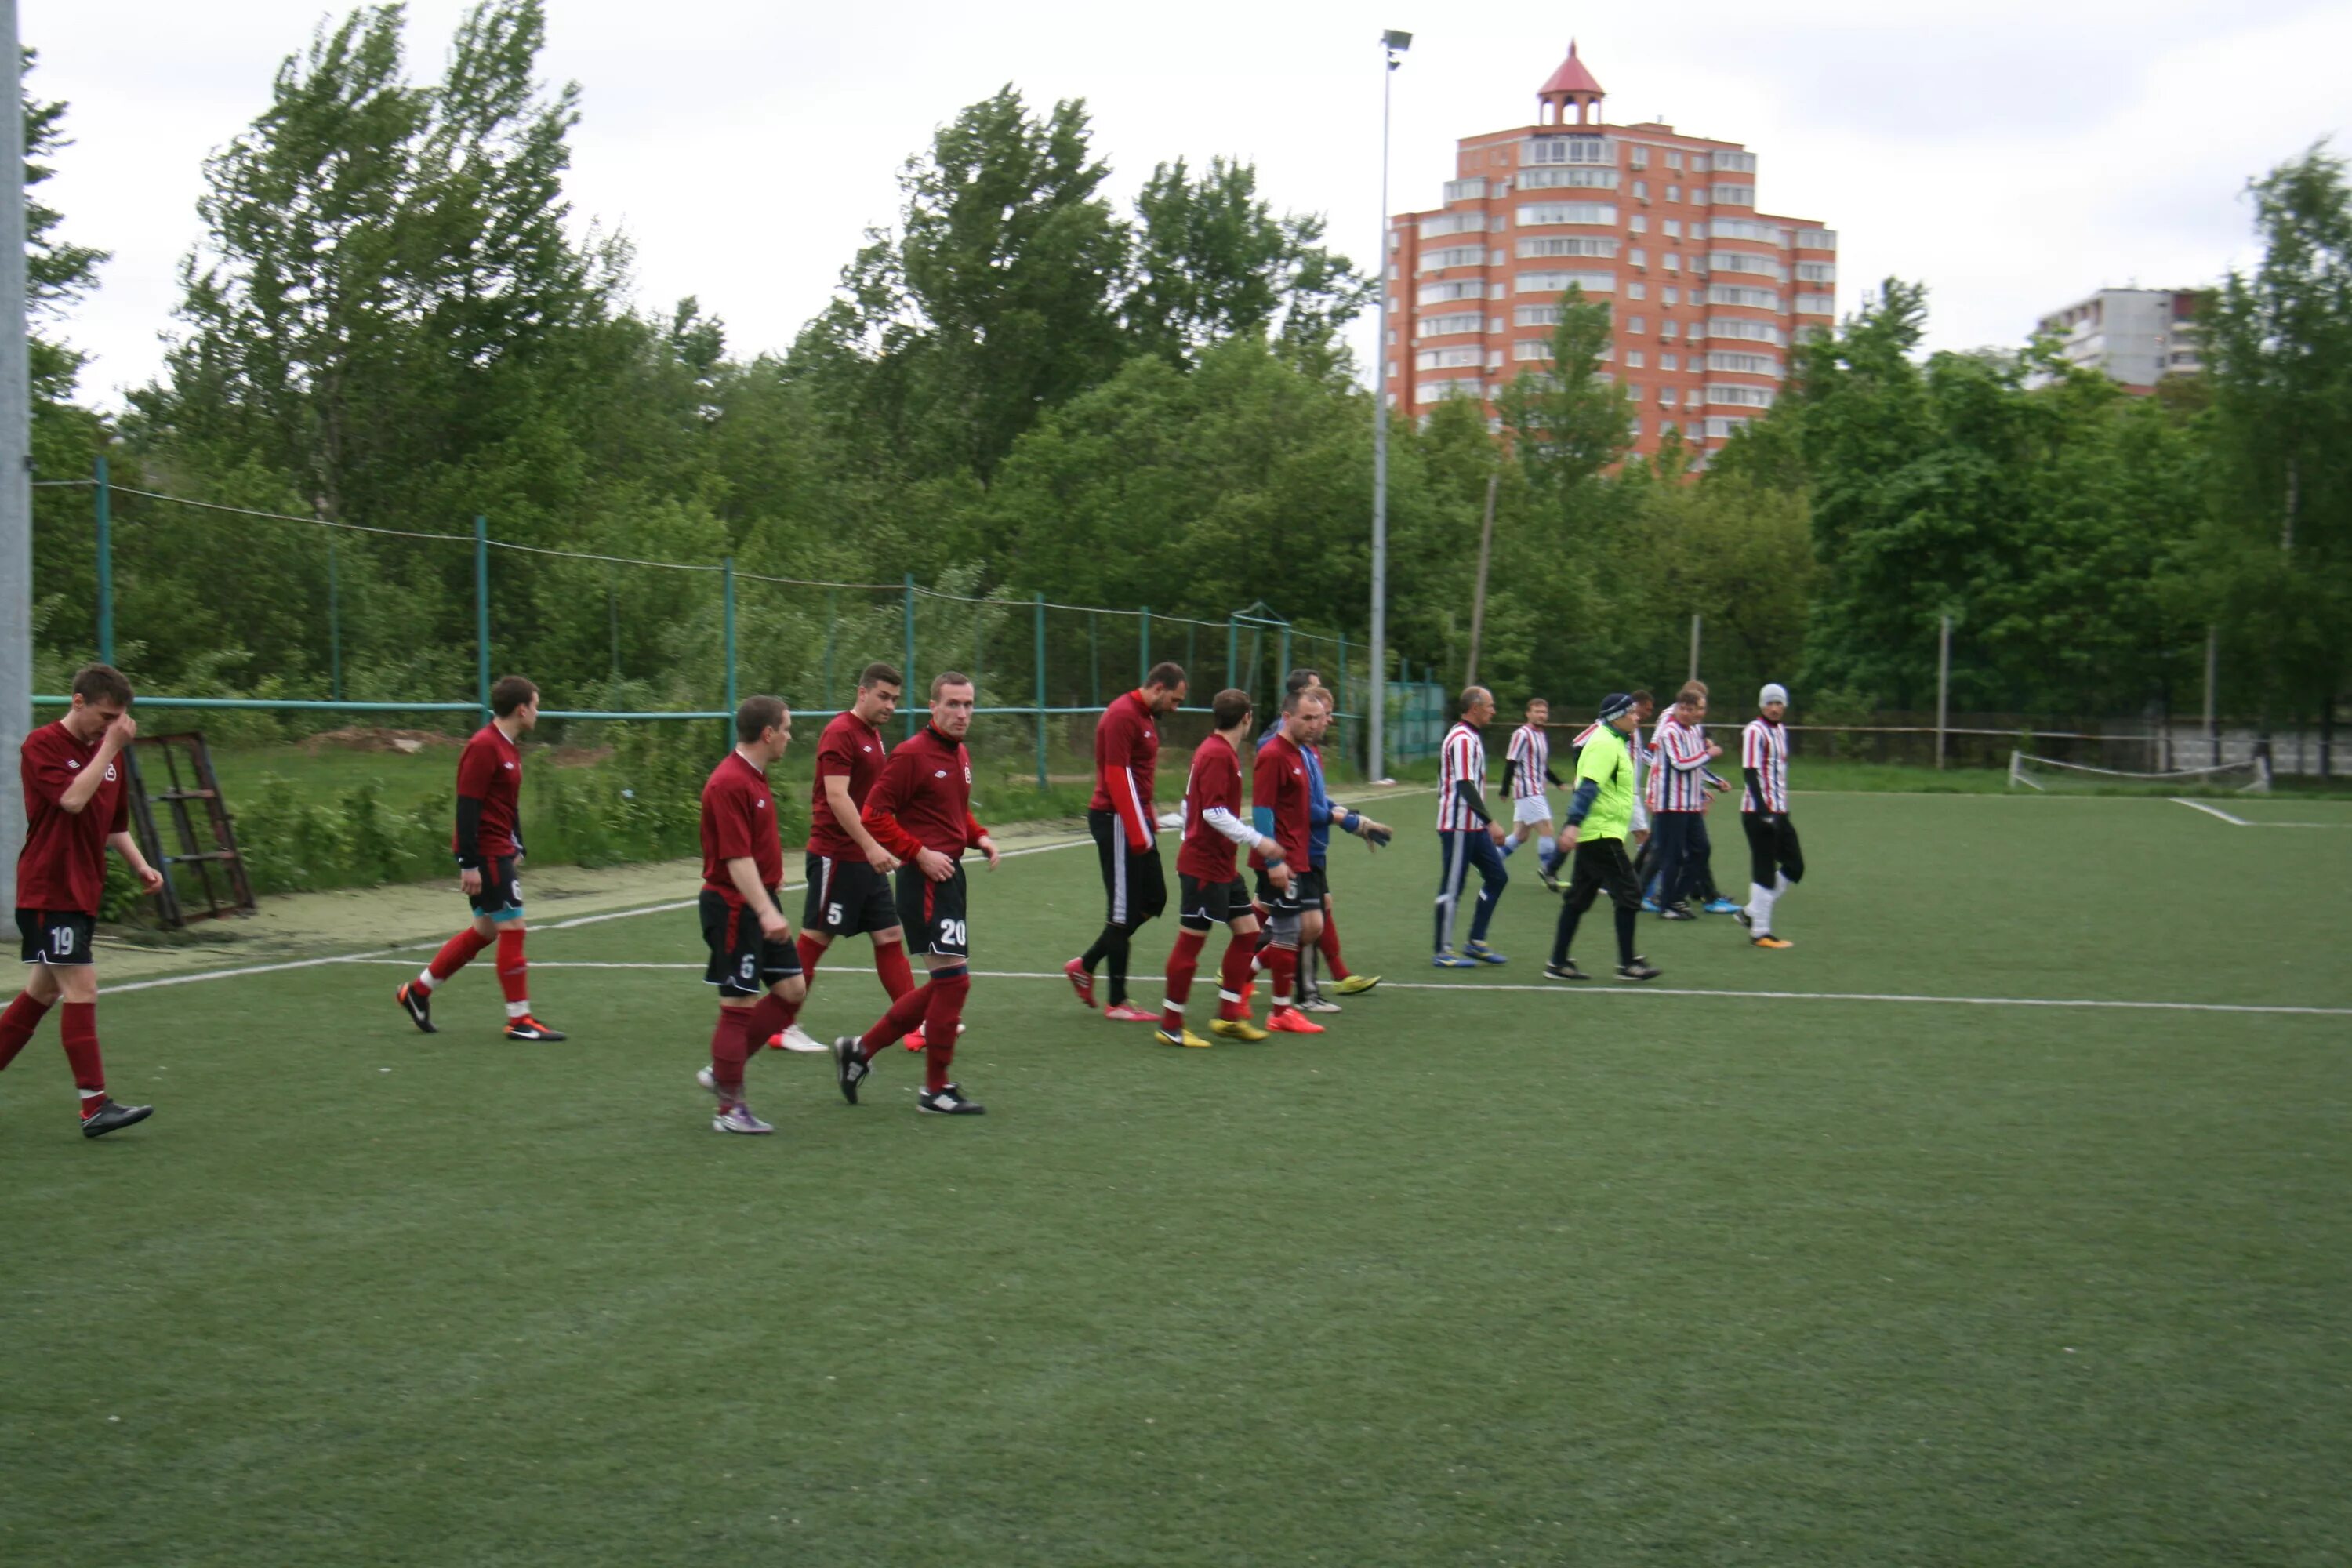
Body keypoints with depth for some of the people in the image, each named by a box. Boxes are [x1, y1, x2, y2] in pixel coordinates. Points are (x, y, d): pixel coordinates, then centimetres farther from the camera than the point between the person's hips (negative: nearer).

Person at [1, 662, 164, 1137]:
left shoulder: (108, 752, 12)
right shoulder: (41, 745, -10)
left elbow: (115, 825, 21)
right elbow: (72, 799, -26)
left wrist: (140, 866, 6)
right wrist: (111, 747, -21)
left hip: (82, 893, 8)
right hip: (48, 892, -8)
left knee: (43, 992, 15)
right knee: (81, 989, -13)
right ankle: (95, 1106, -13)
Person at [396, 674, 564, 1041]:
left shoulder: (507, 748, 13)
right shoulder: (483, 747, -17)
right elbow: (467, 808, -20)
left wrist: (517, 848, 19)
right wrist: (469, 863, -22)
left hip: (499, 852, 10)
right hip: (485, 853, -10)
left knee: (486, 929, 15)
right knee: (512, 927, -7)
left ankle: (417, 992, 25)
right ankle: (519, 1020, -1)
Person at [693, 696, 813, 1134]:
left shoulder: (755, 777, 13)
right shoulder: (729, 783, -19)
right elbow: (736, 857, -25)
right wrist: (766, 911, -31)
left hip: (759, 905, 10)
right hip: (734, 907, -10)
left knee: (792, 989, 10)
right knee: (739, 1005, -4)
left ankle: (722, 1071, 19)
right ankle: (730, 1109, 5)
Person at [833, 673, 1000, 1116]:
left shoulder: (960, 755, 14)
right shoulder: (911, 754, -12)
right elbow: (875, 816, -15)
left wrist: (980, 836, 8)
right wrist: (921, 854, -19)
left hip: (950, 875, 9)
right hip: (926, 878, -9)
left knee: (945, 985, 14)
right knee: (953, 979, -8)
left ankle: (860, 1049, 25)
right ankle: (937, 1090, 3)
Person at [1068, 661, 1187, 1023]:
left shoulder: (1146, 717, 15)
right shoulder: (1122, 717, -16)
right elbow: (1117, 777, -21)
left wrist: (1149, 821, 13)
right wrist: (1137, 833, -21)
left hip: (1135, 820, 10)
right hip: (1116, 821, -10)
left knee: (1153, 900, 12)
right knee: (1125, 911, -4)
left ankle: (1085, 966, 22)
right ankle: (1117, 1003, 5)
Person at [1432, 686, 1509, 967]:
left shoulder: (1470, 737, 15)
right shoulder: (1462, 739, -17)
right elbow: (1466, 786, -24)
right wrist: (1491, 822, -25)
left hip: (1474, 827, 10)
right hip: (1458, 826, -10)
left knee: (1497, 877, 9)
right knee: (1451, 888, -4)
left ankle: (1476, 942, 15)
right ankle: (1442, 952, 3)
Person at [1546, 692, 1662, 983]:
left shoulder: (1613, 742, 18)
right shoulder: (1605, 744, -14)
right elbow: (1588, 786, -24)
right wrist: (1574, 824, -33)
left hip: (1592, 835, 10)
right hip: (1602, 834, -10)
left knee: (1579, 898, 9)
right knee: (1628, 894, -6)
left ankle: (1558, 963, 10)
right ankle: (1627, 963, -2)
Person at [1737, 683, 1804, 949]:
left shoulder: (1781, 731, 16)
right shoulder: (1754, 732, -11)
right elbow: (1750, 772, -18)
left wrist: (1783, 808, 20)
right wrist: (1763, 811, -25)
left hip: (1778, 812, 9)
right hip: (1758, 813, -9)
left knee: (1794, 867, 9)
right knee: (1765, 871, -4)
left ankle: (1751, 913, 17)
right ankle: (1760, 932, 3)